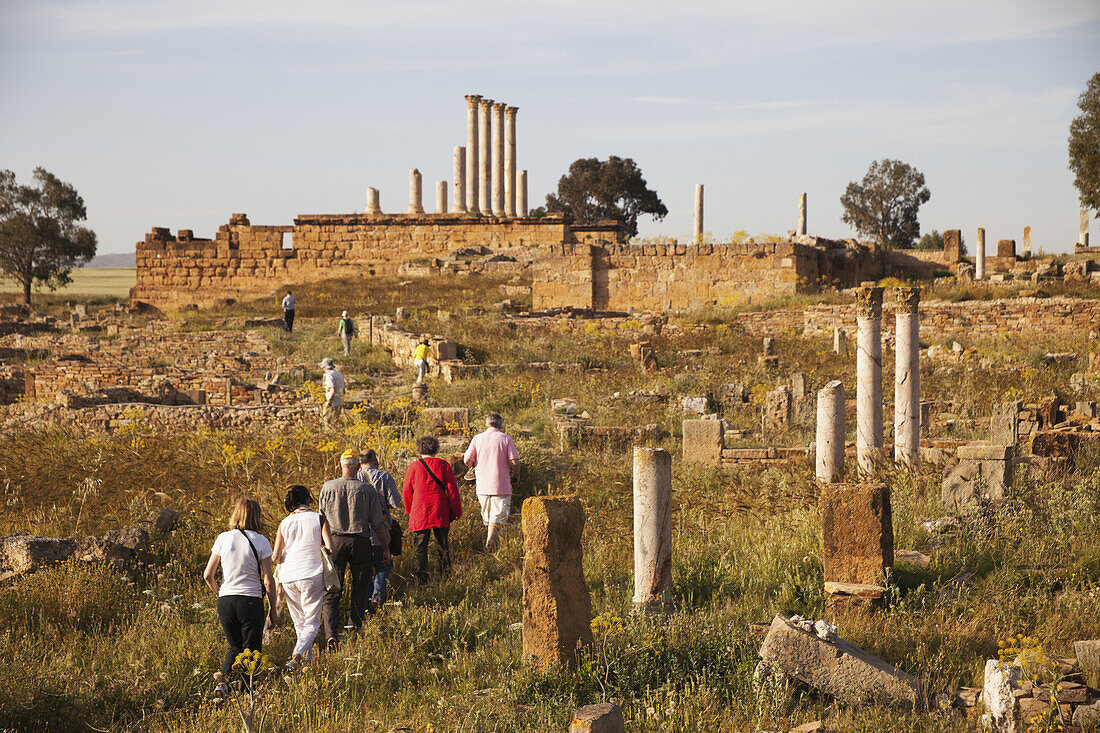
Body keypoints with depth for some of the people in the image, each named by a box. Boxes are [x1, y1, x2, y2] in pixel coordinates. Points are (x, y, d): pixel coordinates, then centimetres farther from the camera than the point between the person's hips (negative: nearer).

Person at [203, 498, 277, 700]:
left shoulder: (223, 539, 0)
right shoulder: (261, 542, -6)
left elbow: (208, 575, 3)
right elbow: (268, 580, -5)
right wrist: (273, 609, 5)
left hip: (226, 601, 3)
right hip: (251, 601, -3)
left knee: (235, 647, 20)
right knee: (251, 651, 13)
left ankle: (224, 682, -2)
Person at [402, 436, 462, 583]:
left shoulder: (414, 467, -2)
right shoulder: (443, 465, -2)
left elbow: (406, 492, 4)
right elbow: (452, 489, -1)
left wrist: (409, 510, 19)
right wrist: (456, 511, 6)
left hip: (419, 515, -1)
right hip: (441, 514, 1)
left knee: (420, 547, 2)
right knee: (442, 546, 13)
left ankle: (421, 580, -4)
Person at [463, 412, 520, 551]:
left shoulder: (477, 438, 3)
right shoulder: (506, 438, -3)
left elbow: (467, 460, -1)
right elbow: (514, 462, -9)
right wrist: (516, 476, 10)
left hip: (482, 487, 3)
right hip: (501, 487, -3)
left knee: (487, 519, 17)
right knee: (498, 519, -5)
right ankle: (490, 546, -18)